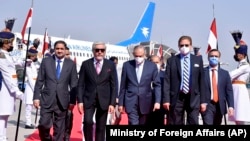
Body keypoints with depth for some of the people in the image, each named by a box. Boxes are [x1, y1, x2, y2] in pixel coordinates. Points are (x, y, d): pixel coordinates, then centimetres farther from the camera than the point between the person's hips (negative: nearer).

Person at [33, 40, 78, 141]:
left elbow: (74, 84, 6)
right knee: (44, 124, -7)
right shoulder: (46, 61, 4)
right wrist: (36, 97, -1)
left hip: (62, 101, 0)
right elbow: (39, 81, 4)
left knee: (59, 129, 5)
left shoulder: (71, 64, 4)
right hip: (47, 99, 0)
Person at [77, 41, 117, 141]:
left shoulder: (111, 65, 2)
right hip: (88, 99, 0)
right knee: (88, 121, -19)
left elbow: (113, 85, 2)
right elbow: (81, 84, 1)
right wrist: (80, 101, -7)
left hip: (103, 100, 1)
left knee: (101, 127, 5)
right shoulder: (86, 64, 1)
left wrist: (112, 103, -5)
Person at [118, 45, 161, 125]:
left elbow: (157, 85, 1)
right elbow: (123, 86, 5)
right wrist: (121, 103, 5)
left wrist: (157, 101, -9)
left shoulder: (152, 66, 0)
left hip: (145, 102, 1)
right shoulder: (127, 65, 1)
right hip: (131, 102, -1)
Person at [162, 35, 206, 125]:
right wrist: (166, 99, -9)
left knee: (193, 123, 2)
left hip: (193, 98, 1)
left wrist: (203, 100, 2)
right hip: (177, 97, -1)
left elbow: (201, 81, 7)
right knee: (176, 123, 5)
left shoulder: (198, 60, 9)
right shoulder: (171, 60, 5)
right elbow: (167, 81, 0)